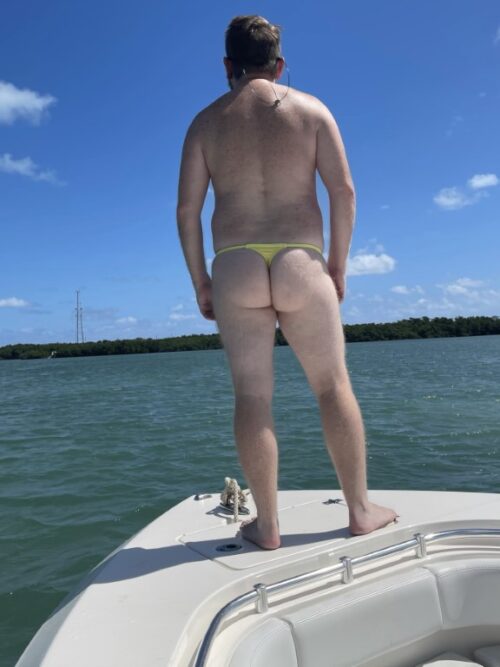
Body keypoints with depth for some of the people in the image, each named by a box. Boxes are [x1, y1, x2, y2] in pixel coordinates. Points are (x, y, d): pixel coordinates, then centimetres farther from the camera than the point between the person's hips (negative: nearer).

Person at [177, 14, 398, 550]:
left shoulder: (206, 121, 12)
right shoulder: (311, 109, 10)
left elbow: (187, 211, 4)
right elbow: (344, 191, 0)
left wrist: (200, 283, 10)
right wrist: (337, 265, 7)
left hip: (234, 270, 1)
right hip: (301, 266, 0)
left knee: (252, 397, 2)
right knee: (333, 386, 8)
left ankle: (267, 525, 9)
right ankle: (361, 510, 15)